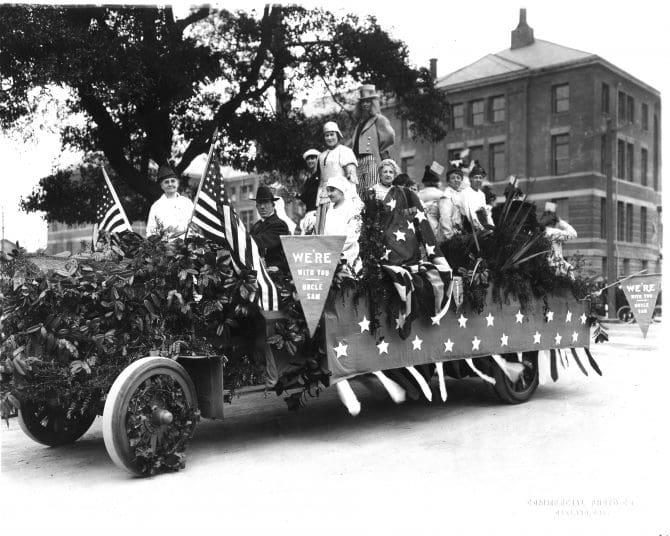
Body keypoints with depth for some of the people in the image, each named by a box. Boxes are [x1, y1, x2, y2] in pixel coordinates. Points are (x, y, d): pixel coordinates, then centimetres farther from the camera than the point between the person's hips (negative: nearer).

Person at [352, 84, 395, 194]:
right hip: (359, 163, 7)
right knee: (359, 194, 0)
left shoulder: (379, 120, 1)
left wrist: (381, 152, -7)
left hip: (373, 161, -7)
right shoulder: (361, 123, 25)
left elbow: (390, 137, -15)